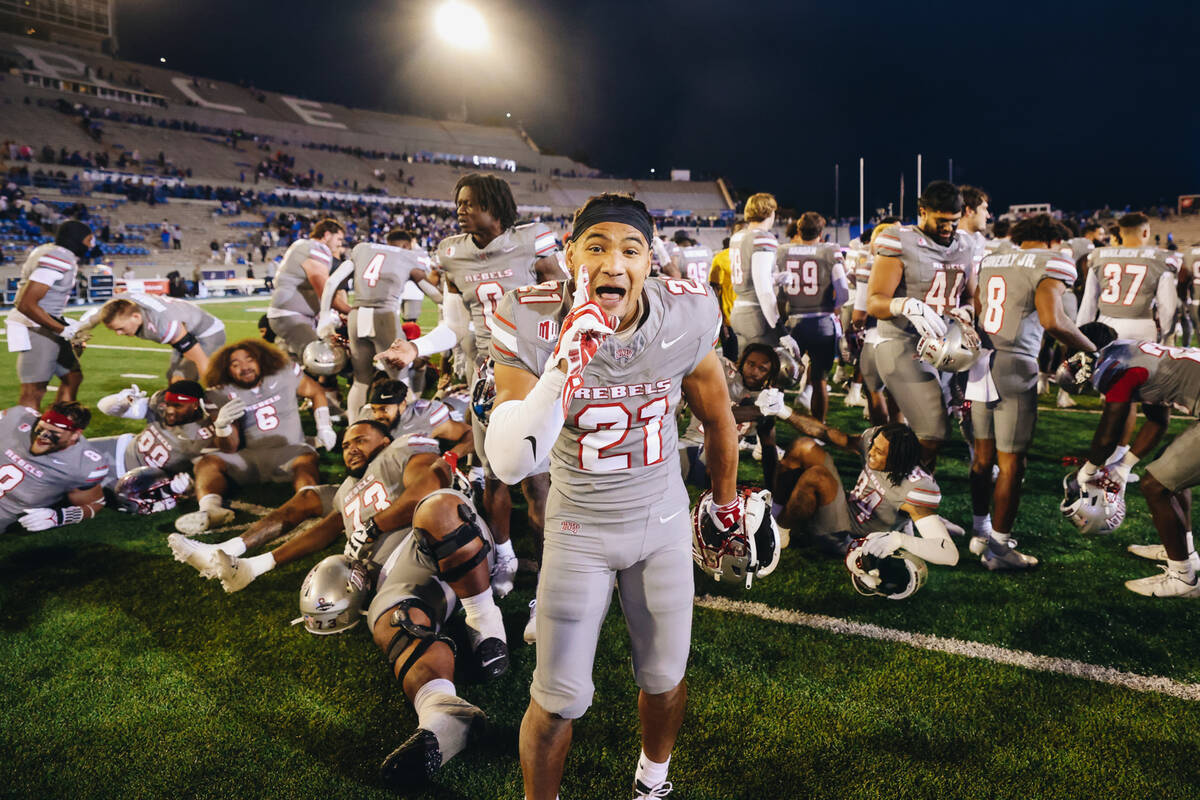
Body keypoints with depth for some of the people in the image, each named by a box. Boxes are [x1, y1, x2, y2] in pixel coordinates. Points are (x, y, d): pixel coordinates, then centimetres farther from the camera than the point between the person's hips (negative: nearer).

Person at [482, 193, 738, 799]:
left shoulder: (685, 319, -15)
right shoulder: (534, 325, -22)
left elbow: (717, 419, 4)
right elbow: (509, 465, -31)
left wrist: (725, 502, 18)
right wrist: (565, 364, -42)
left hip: (663, 521, 3)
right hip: (579, 530, -2)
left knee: (663, 678, 18)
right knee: (560, 698, 5)